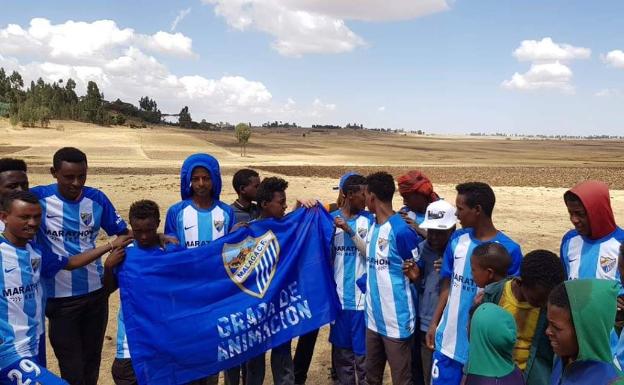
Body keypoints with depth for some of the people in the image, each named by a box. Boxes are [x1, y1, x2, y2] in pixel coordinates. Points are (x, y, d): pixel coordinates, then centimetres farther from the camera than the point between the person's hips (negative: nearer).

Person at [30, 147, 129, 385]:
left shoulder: (97, 198, -4)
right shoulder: (38, 197, -12)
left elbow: (122, 232, 3)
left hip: (95, 292, 3)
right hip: (60, 297, -3)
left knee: (92, 361, 20)